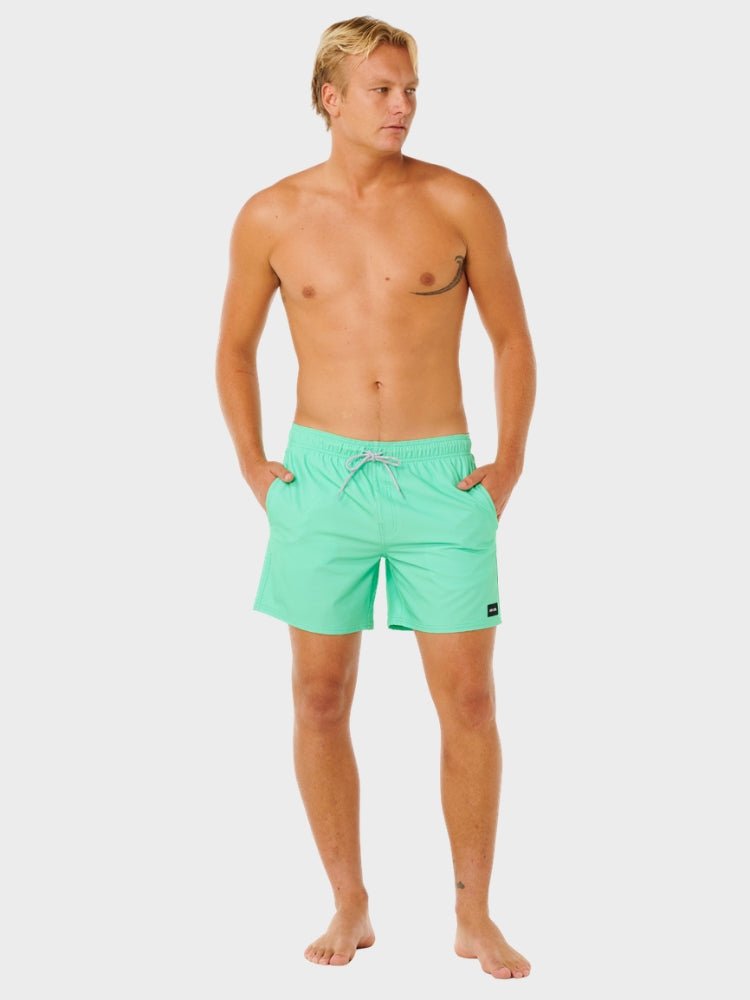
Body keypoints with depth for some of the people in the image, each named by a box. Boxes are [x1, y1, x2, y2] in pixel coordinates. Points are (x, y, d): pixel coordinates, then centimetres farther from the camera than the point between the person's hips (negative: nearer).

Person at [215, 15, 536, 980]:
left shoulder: (460, 203, -1)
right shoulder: (270, 217, 2)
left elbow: (512, 339, 8)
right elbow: (235, 349, 14)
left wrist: (509, 462, 1)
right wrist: (252, 466, 5)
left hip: (439, 477, -1)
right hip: (321, 475, 1)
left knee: (467, 700, 0)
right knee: (321, 700, 6)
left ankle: (475, 917, 16)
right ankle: (350, 908, 23)